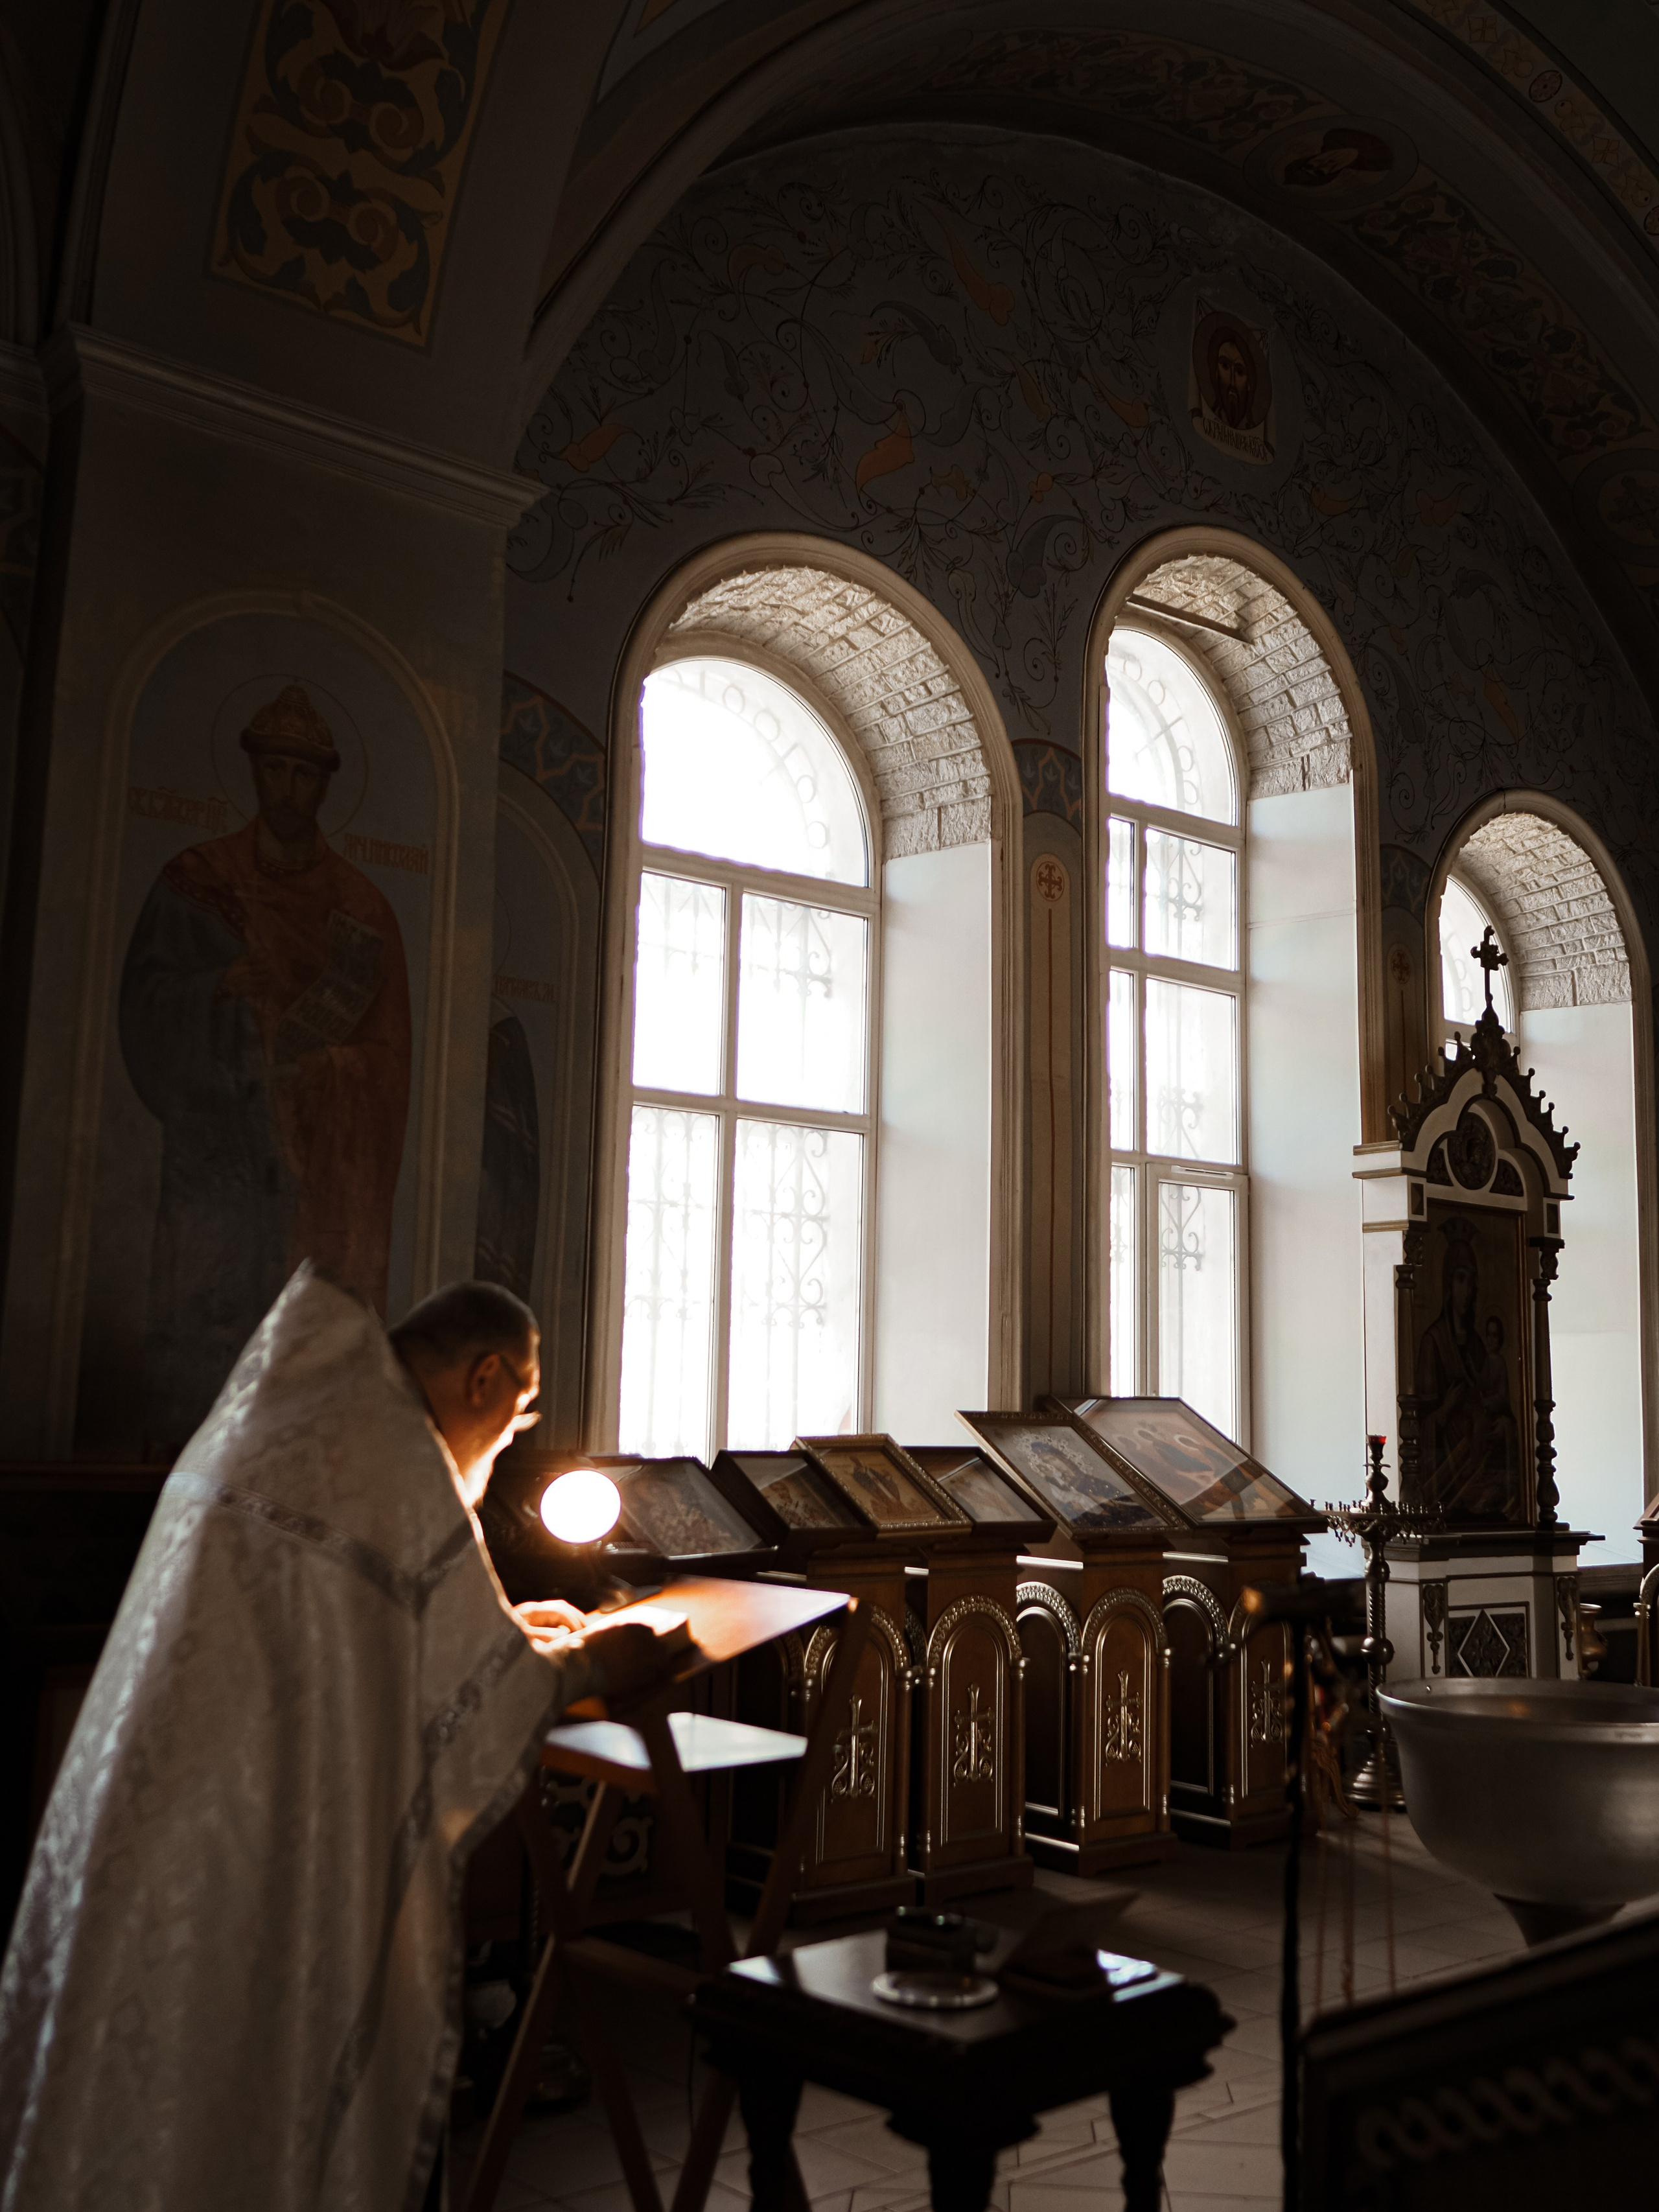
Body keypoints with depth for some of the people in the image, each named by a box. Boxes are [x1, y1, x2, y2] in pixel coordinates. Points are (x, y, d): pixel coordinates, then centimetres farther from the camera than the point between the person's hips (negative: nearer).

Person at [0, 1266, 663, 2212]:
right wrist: (591, 1662, 6)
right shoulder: (394, 1458, -18)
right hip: (262, 1836, -9)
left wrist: (502, 1621, 25)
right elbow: (477, 1682, -12)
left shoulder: (284, 1415, 11)